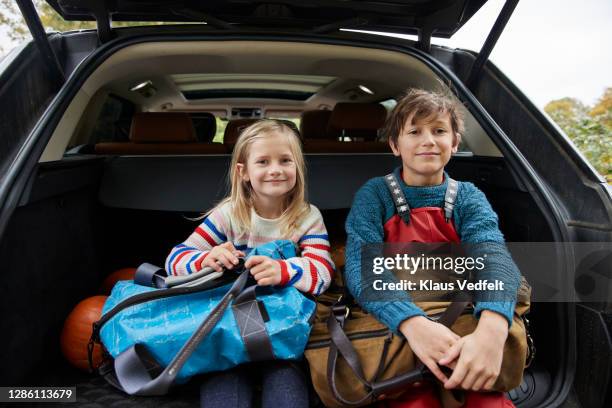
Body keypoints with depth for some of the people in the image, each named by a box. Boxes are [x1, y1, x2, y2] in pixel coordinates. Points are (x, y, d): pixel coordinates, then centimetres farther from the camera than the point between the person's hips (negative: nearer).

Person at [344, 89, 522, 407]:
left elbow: (493, 255, -17)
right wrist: (412, 322, -38)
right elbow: (361, 264, -18)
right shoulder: (374, 195, -3)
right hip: (393, 329, -1)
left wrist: (492, 329, -39)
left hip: (463, 324, 1)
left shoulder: (468, 198, 2)